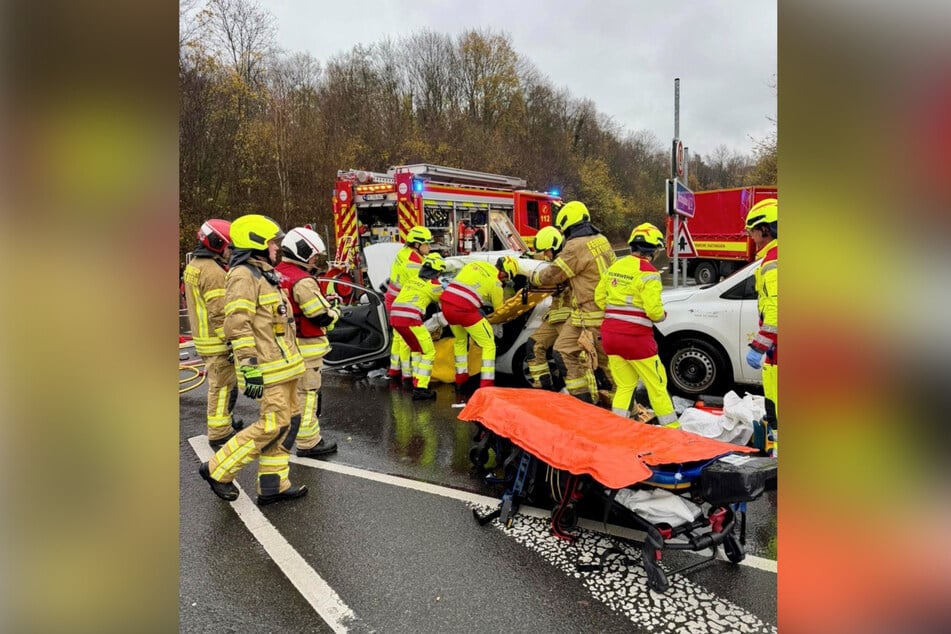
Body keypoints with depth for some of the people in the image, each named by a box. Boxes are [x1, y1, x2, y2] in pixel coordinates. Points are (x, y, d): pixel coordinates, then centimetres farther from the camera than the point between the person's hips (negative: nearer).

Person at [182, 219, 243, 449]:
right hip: (218, 342, -10)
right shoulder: (213, 272, -19)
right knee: (223, 388, -2)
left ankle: (224, 422, 35)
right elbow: (220, 314, -24)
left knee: (219, 385, 22)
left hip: (203, 338, 10)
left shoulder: (193, 266, 14)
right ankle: (219, 434, 4)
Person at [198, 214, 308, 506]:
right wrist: (249, 367, -25)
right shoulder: (243, 276, -14)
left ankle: (273, 484, 20)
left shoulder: (264, 274, 19)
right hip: (268, 368, -10)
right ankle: (218, 470, 6)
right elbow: (237, 325, -21)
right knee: (273, 425, -8)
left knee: (284, 423, 11)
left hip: (284, 363, 10)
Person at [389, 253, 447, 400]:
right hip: (410, 320, -7)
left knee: (416, 349, 24)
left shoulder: (412, 280, 21)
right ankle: (420, 389, -2)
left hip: (394, 316, 7)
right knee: (428, 352, 3)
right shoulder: (434, 285, 3)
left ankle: (417, 382, 25)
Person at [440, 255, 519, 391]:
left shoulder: (476, 264, 18)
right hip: (465, 309, -7)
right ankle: (486, 386, 2)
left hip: (446, 303, 7)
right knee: (488, 345, 7)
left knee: (460, 340, 29)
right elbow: (499, 310, 11)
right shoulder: (496, 283, 2)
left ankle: (460, 381, 36)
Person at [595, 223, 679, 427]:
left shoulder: (615, 266, 8)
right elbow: (654, 310, -18)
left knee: (625, 386, 18)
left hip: (610, 333, 6)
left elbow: (599, 297, 13)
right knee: (657, 385, 9)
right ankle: (671, 429, 20)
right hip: (635, 336, -6)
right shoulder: (648, 272, -12)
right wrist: (662, 315, 3)